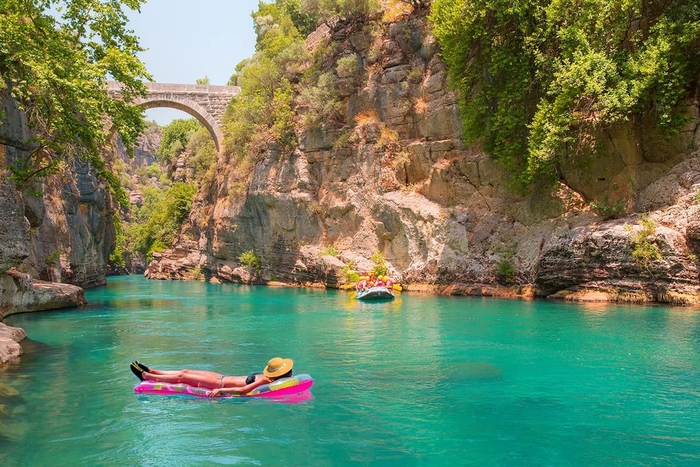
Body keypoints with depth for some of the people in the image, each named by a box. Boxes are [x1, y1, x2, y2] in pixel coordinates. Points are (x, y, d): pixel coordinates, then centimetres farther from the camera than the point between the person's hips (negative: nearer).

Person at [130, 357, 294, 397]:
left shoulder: (265, 380, -27)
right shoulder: (265, 377, -6)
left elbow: (243, 390, -35)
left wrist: (219, 390, -34)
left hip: (221, 384, -7)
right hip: (224, 378, 7)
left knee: (183, 376, 1)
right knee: (186, 372, 14)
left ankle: (146, 375, 18)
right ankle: (150, 371, 30)